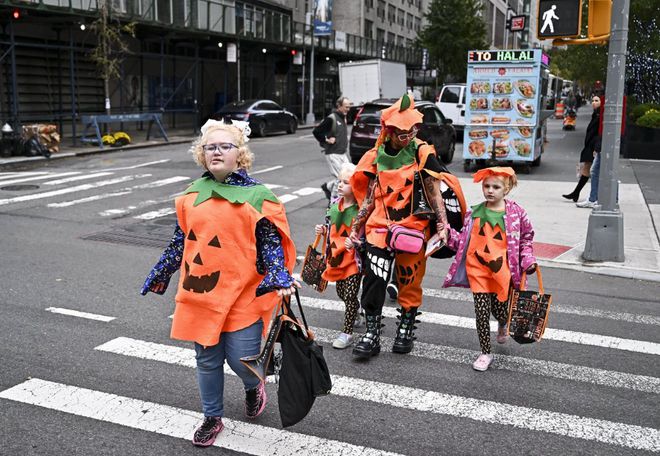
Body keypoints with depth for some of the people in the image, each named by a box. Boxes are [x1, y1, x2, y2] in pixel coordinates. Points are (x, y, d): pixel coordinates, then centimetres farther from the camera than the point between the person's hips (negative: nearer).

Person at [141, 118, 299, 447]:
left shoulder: (256, 195, -5)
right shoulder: (192, 195, 8)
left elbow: (271, 244, -5)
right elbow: (179, 242, 16)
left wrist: (281, 278, -20)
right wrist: (158, 277, 20)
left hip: (243, 295, -4)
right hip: (200, 293, 4)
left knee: (241, 359, -2)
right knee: (207, 361, 13)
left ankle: (253, 387, 35)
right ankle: (212, 418, 34)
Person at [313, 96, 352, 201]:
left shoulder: (343, 118, 13)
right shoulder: (331, 118, -13)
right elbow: (316, 131, -14)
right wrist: (326, 140, -11)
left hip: (343, 153, 8)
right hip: (333, 154, -8)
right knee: (340, 177, -9)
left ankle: (328, 186, 24)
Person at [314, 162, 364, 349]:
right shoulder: (336, 204, 3)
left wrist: (355, 242, -31)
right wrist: (323, 230, 0)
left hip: (354, 258, -7)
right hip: (337, 257, 7)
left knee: (350, 295, -2)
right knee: (341, 292, 20)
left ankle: (347, 332, 9)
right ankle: (357, 312, 48)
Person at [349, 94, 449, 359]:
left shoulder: (422, 153, -4)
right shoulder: (376, 156, 4)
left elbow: (434, 194, -1)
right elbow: (369, 197, 9)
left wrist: (442, 224, -11)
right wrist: (356, 227, 8)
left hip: (413, 228, -1)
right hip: (380, 228, 2)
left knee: (410, 283, 8)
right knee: (373, 280, -8)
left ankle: (406, 330, 28)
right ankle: (371, 333, 4)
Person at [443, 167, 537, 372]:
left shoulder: (515, 213, -3)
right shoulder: (474, 213, 1)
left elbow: (527, 237, 9)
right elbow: (463, 241, 5)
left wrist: (527, 260, 0)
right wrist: (448, 234, -9)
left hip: (502, 271, -1)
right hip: (477, 270, 1)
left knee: (500, 309, 10)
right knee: (481, 311, 0)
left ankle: (503, 325, 50)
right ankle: (485, 353, 15)